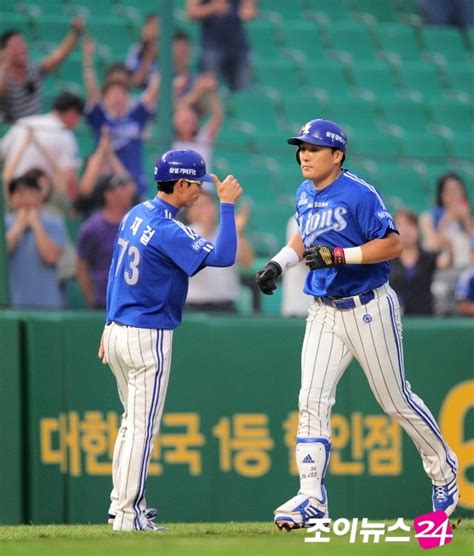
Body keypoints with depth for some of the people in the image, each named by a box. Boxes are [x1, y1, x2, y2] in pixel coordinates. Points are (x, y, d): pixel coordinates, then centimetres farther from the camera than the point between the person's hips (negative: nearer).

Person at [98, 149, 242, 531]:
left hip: (118, 330, 9)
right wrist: (227, 206, -19)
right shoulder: (167, 230, -20)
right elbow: (223, 256, -27)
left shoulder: (136, 214, 8)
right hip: (148, 338, -9)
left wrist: (110, 324, 20)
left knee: (134, 421, 19)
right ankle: (128, 515, -2)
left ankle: (121, 503, 24)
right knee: (143, 427, -3)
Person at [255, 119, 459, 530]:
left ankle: (443, 466, 27)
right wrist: (279, 263, 9)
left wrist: (339, 255, -27)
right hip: (324, 312, 6)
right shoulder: (305, 195, 7)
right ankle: (312, 497, -5)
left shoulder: (359, 194, -16)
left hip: (369, 309, -6)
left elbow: (392, 244, -20)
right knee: (312, 400, -5)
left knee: (394, 399, 5)